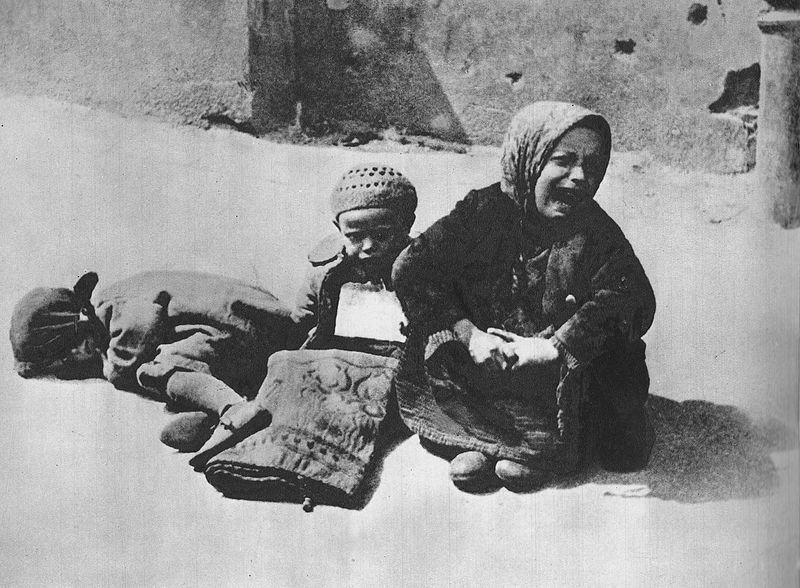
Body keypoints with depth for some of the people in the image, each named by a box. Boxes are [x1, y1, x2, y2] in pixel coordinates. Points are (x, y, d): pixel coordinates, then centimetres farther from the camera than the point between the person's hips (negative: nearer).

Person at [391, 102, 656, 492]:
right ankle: (476, 441, -18)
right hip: (485, 357, 1)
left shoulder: (594, 230, 0)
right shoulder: (483, 211, -2)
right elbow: (410, 269, -7)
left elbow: (632, 297, -13)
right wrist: (467, 333, -19)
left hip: (562, 369, 0)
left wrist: (553, 346, -24)